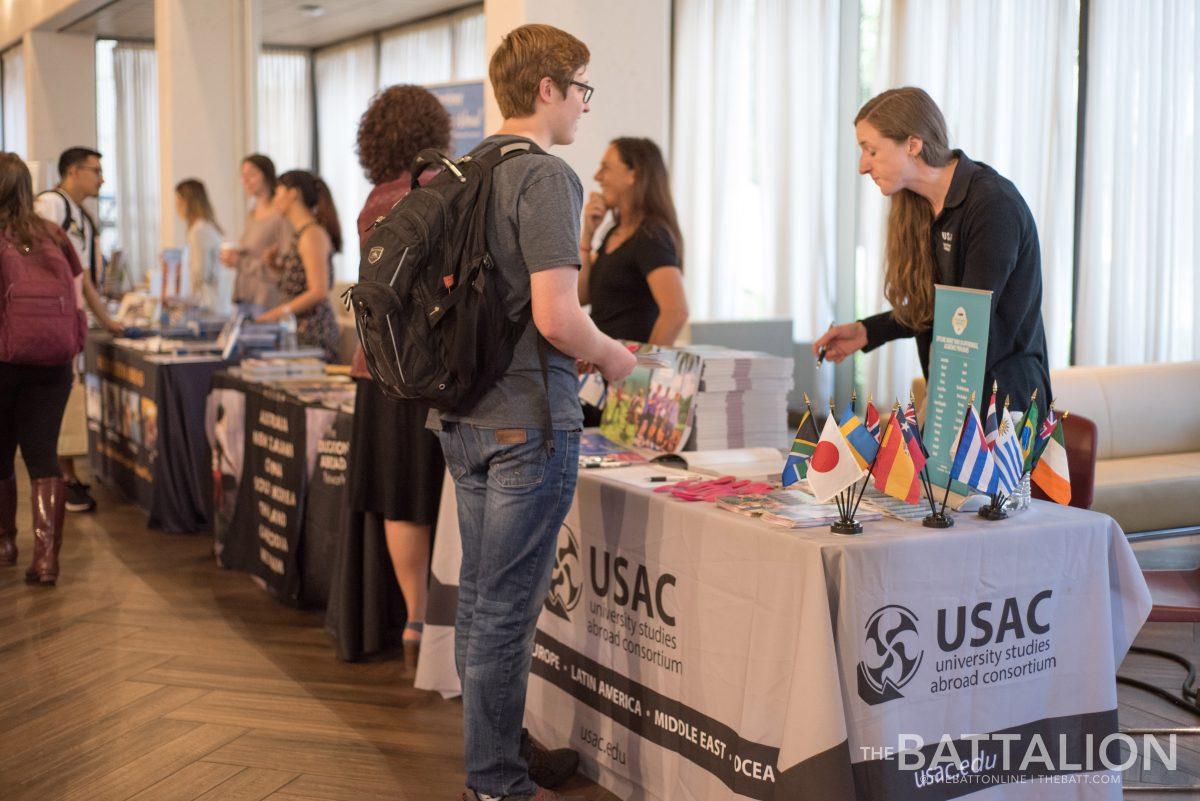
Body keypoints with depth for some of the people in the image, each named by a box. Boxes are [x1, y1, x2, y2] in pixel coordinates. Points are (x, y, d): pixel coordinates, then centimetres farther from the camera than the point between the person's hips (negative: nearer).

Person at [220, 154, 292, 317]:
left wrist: (241, 261, -15)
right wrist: (231, 257, 4)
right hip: (244, 297, 8)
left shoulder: (281, 216, -10)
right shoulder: (251, 216, 16)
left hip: (267, 297, -8)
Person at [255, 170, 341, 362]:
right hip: (299, 329, 9)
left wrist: (280, 312, -17)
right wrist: (275, 265, 10)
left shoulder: (313, 234, -12)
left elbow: (319, 292, -18)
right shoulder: (301, 233, 17)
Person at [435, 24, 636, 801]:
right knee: (508, 606, 0)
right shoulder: (546, 177, -15)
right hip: (528, 422, -9)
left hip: (466, 414, 9)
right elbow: (555, 316, -23)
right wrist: (612, 356, -4)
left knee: (481, 594, 17)